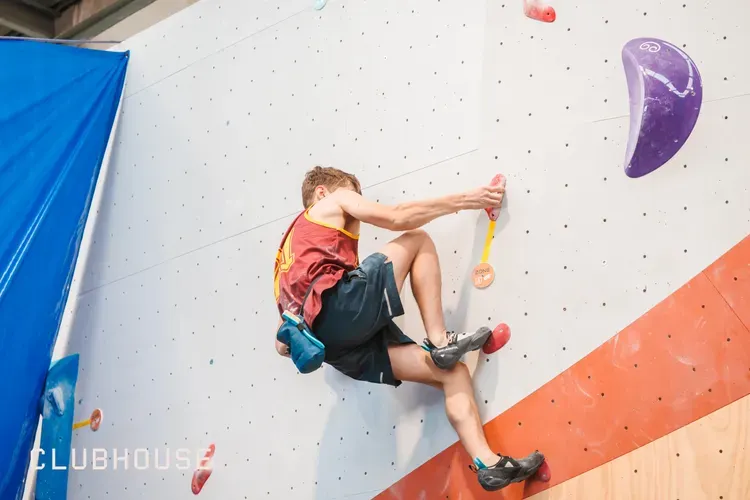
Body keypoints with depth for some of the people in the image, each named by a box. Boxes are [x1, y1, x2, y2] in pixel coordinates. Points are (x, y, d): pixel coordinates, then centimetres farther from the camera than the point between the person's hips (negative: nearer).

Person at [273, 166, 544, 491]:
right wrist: (463, 200, 12)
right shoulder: (333, 201, 21)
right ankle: (439, 341, -5)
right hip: (338, 302, -7)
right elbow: (397, 218, 5)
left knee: (453, 372, 6)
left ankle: (488, 463, -9)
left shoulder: (291, 246, 39)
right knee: (417, 240, 6)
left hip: (328, 340, 7)